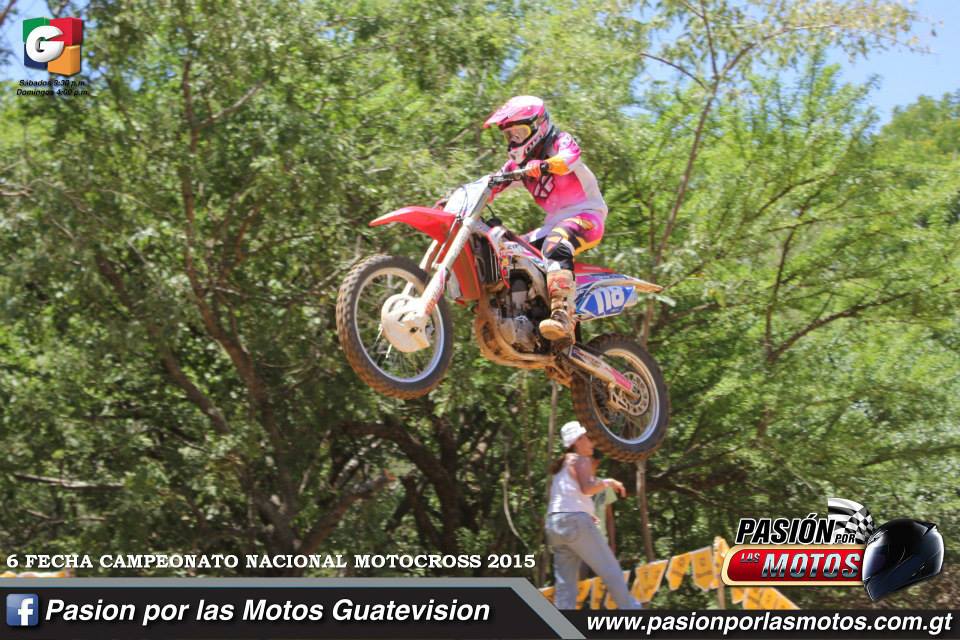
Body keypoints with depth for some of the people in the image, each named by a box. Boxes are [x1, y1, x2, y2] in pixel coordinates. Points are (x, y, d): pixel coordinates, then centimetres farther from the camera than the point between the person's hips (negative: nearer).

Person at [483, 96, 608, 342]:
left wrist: (543, 165, -47)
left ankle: (562, 316, -54)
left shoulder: (560, 141, -3)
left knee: (555, 247, -37)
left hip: (586, 214, -8)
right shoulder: (519, 163, 17)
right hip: (554, 223, 9)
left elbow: (568, 158, -27)